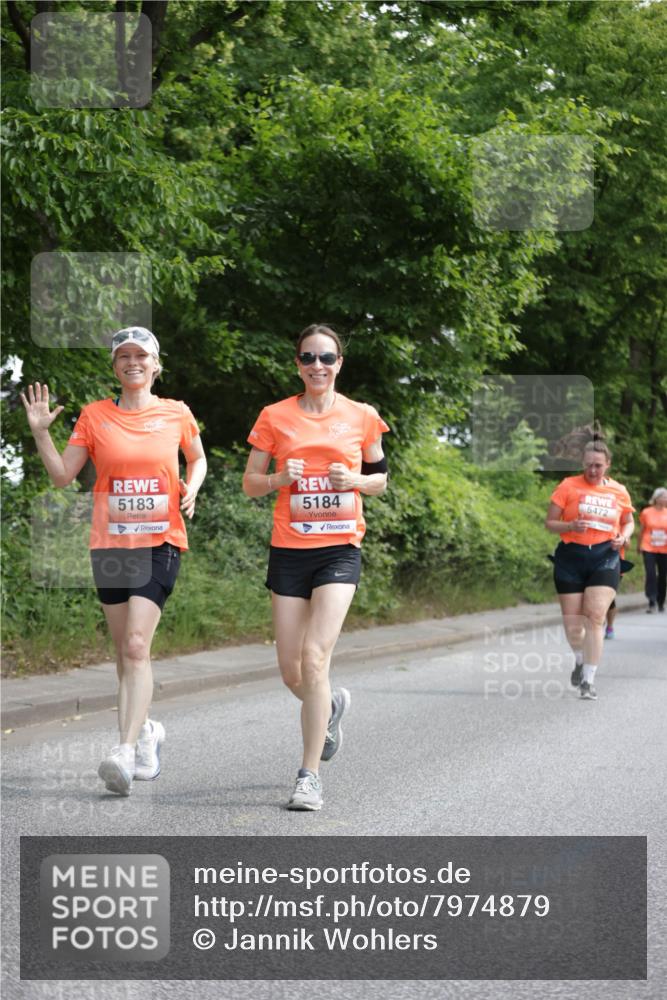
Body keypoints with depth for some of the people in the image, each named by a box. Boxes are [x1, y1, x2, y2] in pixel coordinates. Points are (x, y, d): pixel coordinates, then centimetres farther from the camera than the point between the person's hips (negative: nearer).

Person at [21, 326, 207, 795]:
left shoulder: (177, 414, 3)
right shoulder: (95, 416, 5)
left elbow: (197, 459, 21)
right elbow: (63, 475, 5)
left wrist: (191, 489, 1)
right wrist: (41, 432, -7)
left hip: (161, 541, -2)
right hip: (110, 542, 3)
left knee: (136, 645, -16)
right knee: (125, 650, 10)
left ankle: (126, 751, -23)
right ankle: (146, 730, 33)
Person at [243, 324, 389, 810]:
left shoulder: (362, 417, 3)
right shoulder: (276, 416, 4)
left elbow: (380, 479, 14)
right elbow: (250, 483, 7)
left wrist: (354, 480, -7)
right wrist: (280, 478, -13)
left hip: (340, 548, -2)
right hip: (289, 550, 2)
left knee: (315, 657, -16)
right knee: (291, 670, 4)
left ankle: (310, 776, -9)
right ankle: (331, 707, 41)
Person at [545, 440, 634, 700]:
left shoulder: (618, 491, 9)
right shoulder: (568, 486, 1)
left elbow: (628, 522, 24)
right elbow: (549, 523, 2)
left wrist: (624, 536, 1)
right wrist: (571, 526, -18)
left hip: (605, 558, 0)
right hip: (571, 556, 0)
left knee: (595, 616, -14)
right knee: (572, 623, 1)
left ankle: (589, 680, -8)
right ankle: (580, 661, 34)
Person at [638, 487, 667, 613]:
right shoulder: (646, 512, -1)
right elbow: (641, 530, 9)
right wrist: (638, 545, 16)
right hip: (649, 549, -2)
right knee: (650, 575, -12)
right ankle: (652, 603, -13)